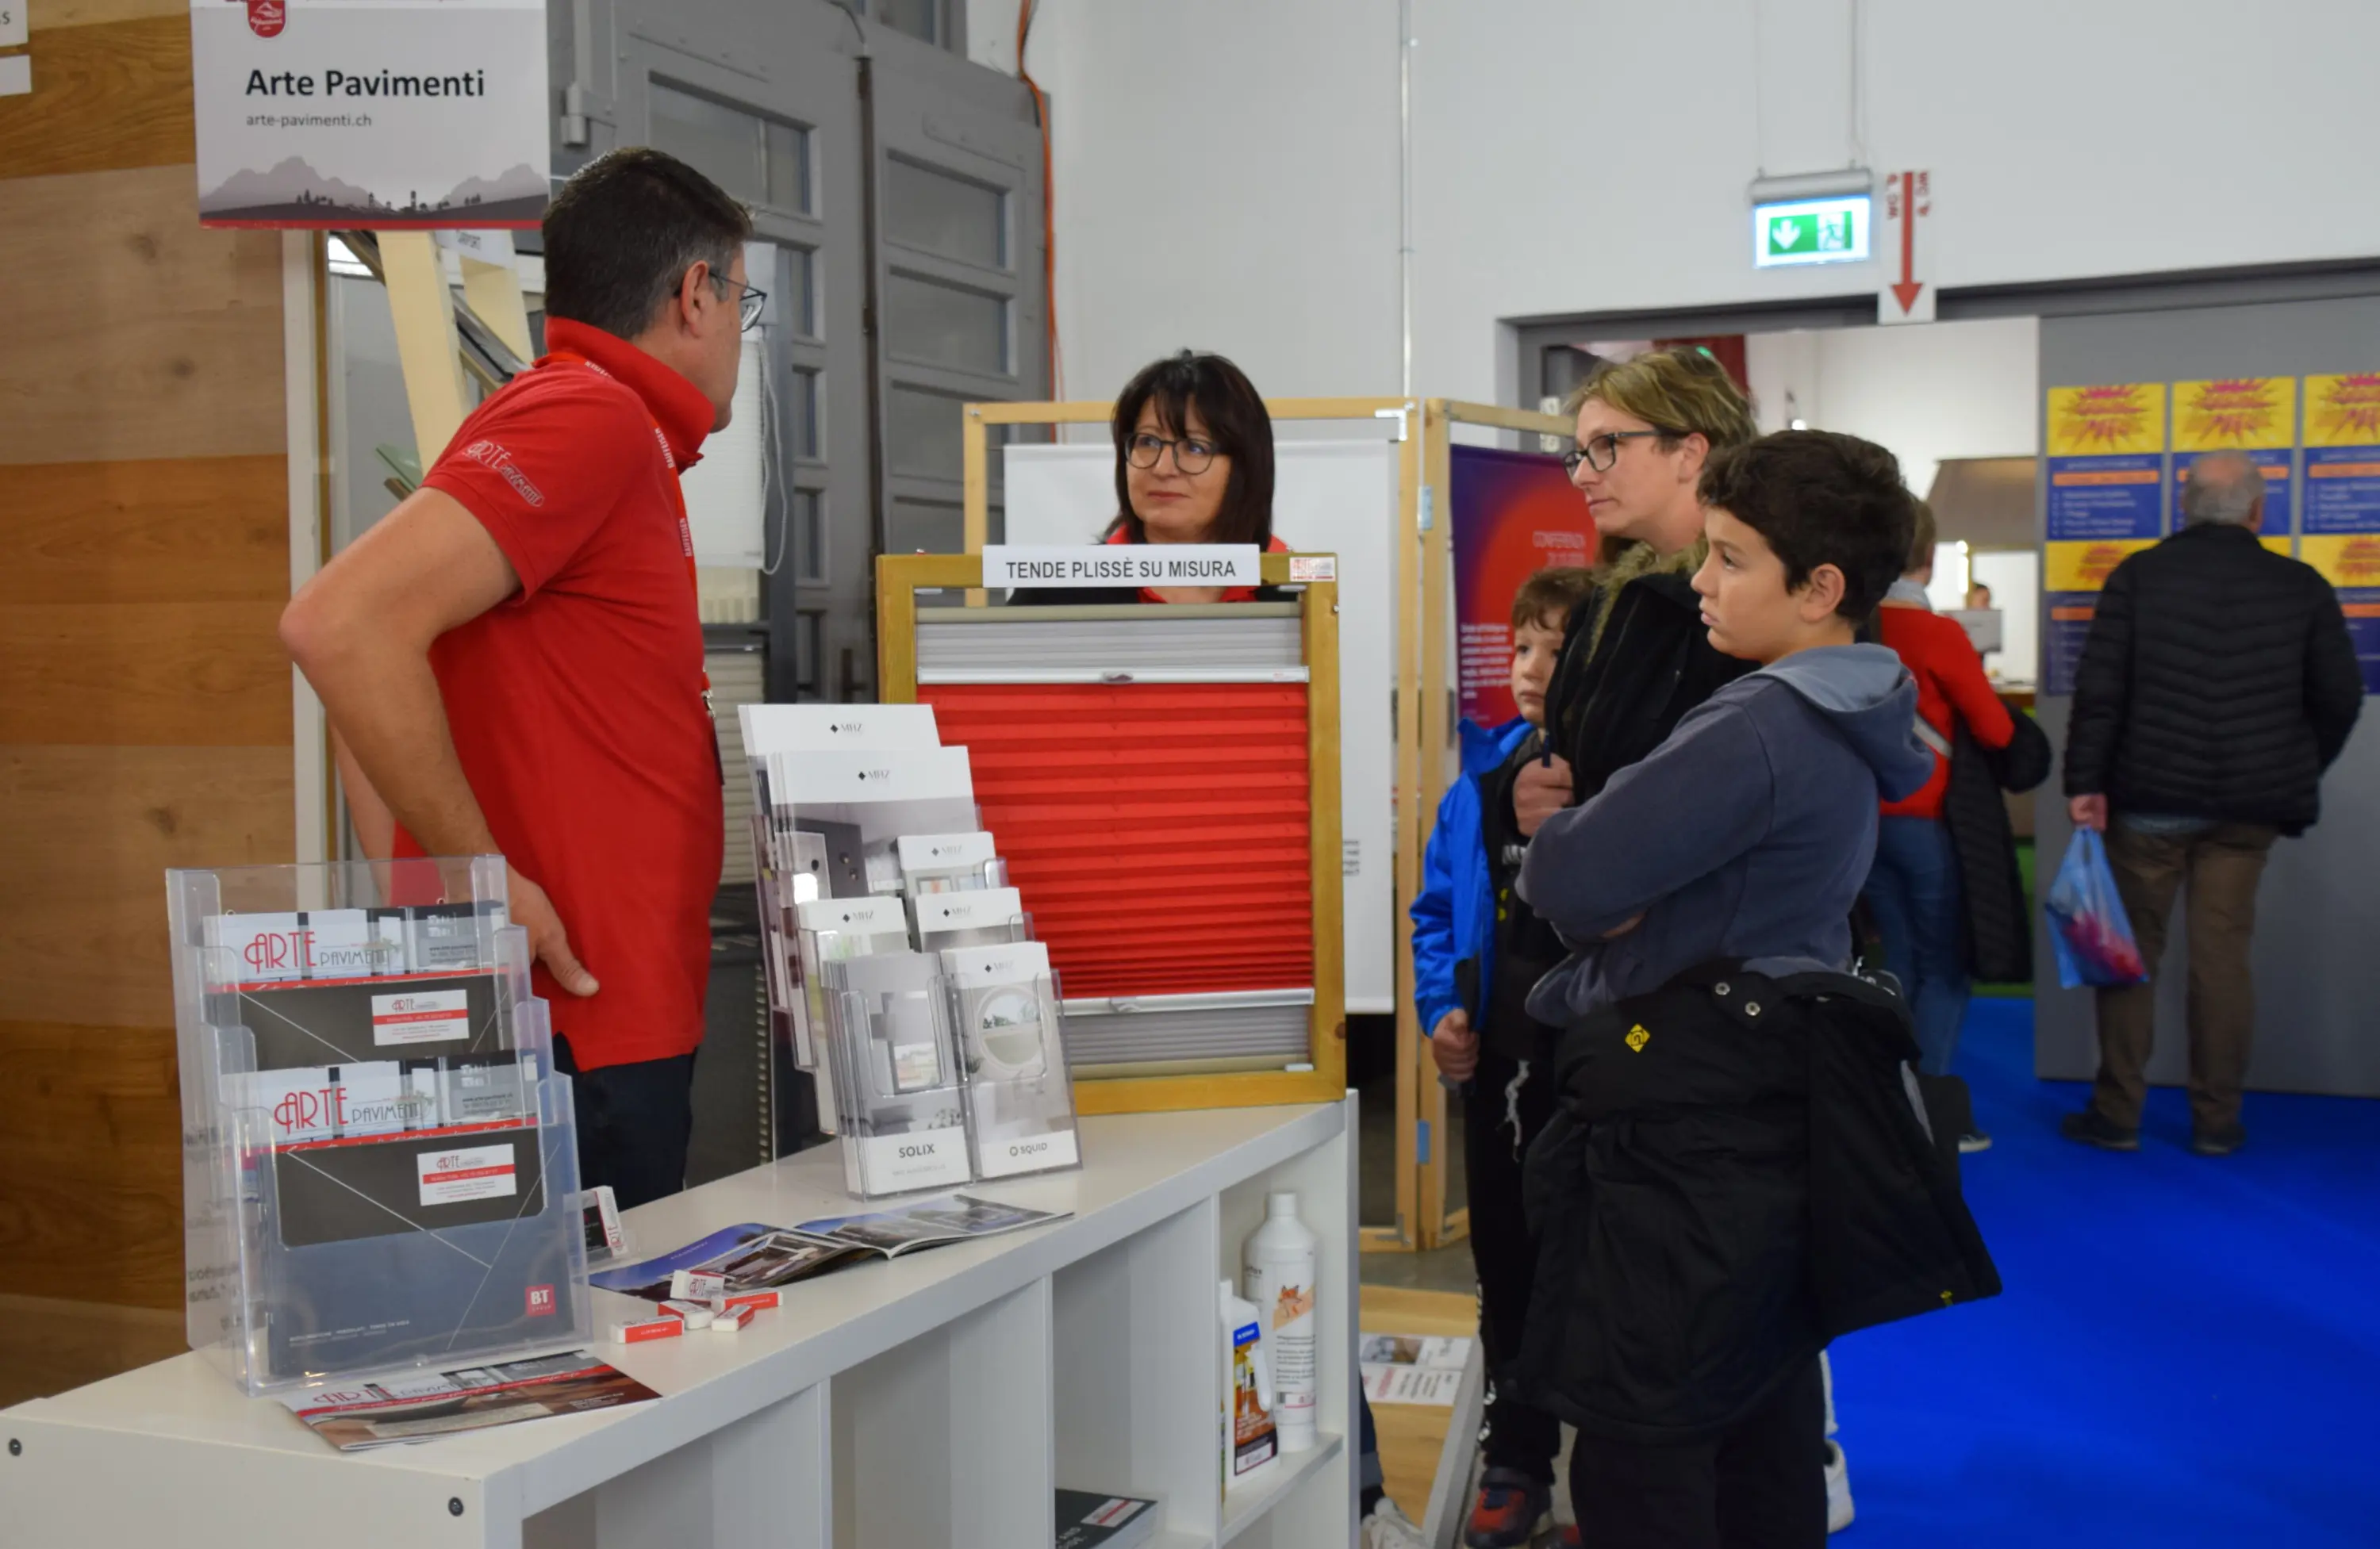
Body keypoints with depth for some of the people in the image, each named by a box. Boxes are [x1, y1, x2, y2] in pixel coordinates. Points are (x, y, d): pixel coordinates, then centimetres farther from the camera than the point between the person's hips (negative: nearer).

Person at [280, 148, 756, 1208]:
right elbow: (341, 624, -25)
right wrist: (484, 879, -19)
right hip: (576, 1033, -9)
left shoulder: (618, 441, 16)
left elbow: (367, 644, 23)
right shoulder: (592, 417, -13)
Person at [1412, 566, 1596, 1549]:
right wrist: (1443, 1008, 0)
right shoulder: (1487, 769, 5)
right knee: (1505, 1257, 15)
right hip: (1499, 1059, 5)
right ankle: (1516, 1460, 30)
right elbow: (1439, 905, 11)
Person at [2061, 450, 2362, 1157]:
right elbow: (2340, 699, 5)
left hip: (2149, 797, -1)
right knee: (2223, 953, 7)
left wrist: (2085, 782, -5)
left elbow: (2099, 688, -9)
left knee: (2132, 950, 8)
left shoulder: (2138, 576, -4)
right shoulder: (2301, 587, 0)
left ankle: (2117, 1114, 11)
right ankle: (2216, 1119, 13)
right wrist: (2296, 776, 18)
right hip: (2250, 805, 1)